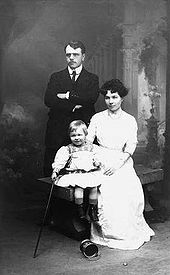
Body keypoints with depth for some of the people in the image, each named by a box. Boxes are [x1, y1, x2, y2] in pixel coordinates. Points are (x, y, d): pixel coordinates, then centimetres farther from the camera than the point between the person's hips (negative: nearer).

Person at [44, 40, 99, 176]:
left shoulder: (92, 79, 11)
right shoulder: (56, 77, 13)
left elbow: (91, 98, -9)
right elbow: (48, 100, -2)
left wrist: (68, 96, -7)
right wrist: (73, 106, -10)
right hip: (57, 131, 1)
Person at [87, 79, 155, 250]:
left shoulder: (130, 120, 8)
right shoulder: (97, 118, 9)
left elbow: (131, 146, -3)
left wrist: (118, 163, -18)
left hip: (122, 162, 0)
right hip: (101, 162, 0)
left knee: (131, 192, -23)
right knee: (107, 192, -26)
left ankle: (130, 232, -1)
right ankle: (110, 233, -9)